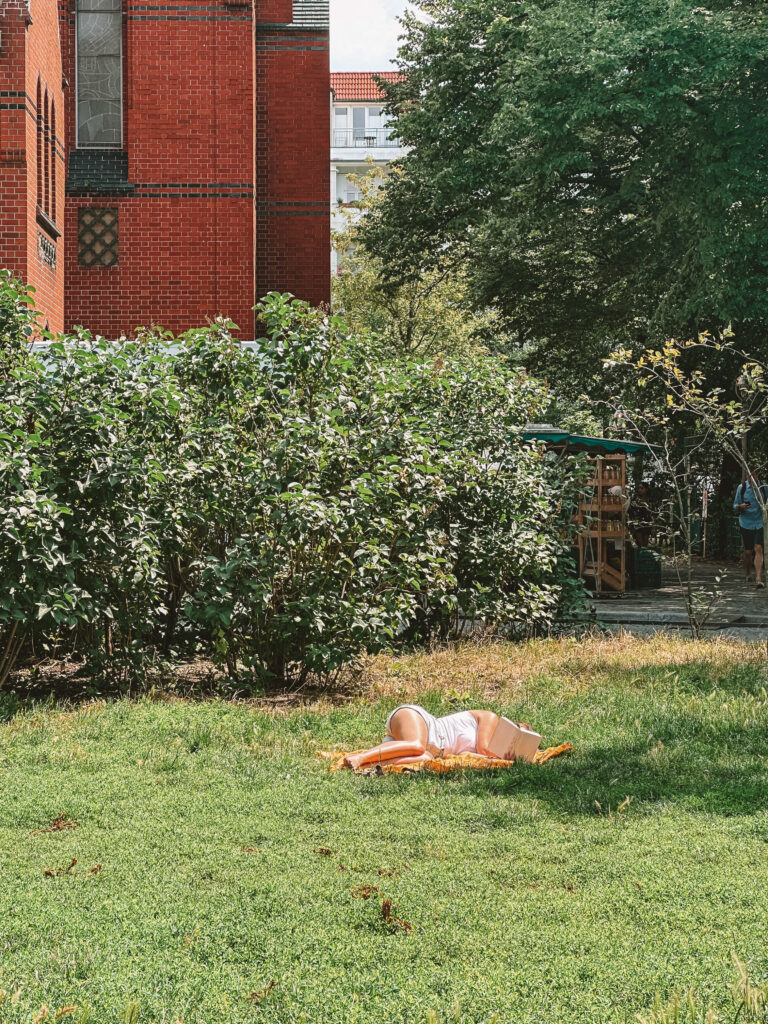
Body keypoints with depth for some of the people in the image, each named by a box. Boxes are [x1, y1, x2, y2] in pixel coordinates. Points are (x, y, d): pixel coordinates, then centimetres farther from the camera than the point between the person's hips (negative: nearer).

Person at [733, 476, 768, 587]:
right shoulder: (742, 487, 0)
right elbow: (735, 506, 5)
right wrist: (740, 506, -17)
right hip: (746, 523, 1)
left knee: (758, 549, -14)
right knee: (748, 551, 5)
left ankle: (759, 578, -18)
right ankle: (747, 574, 30)